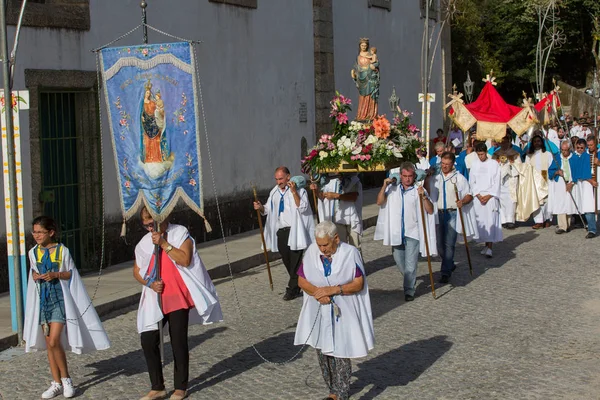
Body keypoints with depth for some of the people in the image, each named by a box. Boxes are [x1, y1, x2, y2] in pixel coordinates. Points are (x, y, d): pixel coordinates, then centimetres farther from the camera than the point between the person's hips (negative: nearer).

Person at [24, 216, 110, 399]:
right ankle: (57, 383, 15)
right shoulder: (33, 252, 5)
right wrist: (34, 276, -5)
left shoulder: (62, 250, -6)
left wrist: (56, 275, -17)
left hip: (59, 298, -4)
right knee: (49, 343, 7)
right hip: (42, 299, 4)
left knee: (54, 341, -14)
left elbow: (71, 273, 0)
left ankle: (66, 379, 4)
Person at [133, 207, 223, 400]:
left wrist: (163, 243, -18)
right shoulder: (145, 243, 11)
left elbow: (185, 260, -17)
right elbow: (137, 271, 15)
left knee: (178, 340, 0)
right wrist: (150, 283, -3)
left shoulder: (180, 233, -3)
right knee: (147, 339, -1)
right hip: (155, 299, 5)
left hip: (178, 297, -5)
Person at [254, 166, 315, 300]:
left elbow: (302, 208, -18)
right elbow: (268, 210, 18)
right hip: (280, 232, 6)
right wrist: (261, 208, -4)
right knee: (287, 261, 12)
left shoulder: (299, 191, -6)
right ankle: (297, 285, 28)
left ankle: (292, 289, 2)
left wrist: (294, 192, -24)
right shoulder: (274, 192, 12)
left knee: (295, 261, -4)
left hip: (294, 231, -6)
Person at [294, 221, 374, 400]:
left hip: (343, 313, -4)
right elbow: (301, 280, 1)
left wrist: (333, 289, -23)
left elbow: (359, 283, -12)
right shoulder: (311, 252, -6)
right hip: (319, 313, 4)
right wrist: (317, 292, -18)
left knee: (341, 354, -5)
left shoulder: (350, 253, -14)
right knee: (323, 352, 11)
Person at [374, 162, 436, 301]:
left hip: (412, 233, -3)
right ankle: (410, 280, 41)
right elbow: (379, 202, -3)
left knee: (410, 265, -6)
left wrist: (423, 197, -22)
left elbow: (430, 211, -7)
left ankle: (409, 291, 3)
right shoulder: (393, 189, 4)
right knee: (399, 261, 16)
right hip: (396, 232, 3)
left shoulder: (419, 190, -3)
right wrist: (384, 186, -13)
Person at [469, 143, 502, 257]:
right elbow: (472, 182, 7)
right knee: (481, 221, 1)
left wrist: (489, 196, -10)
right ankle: (486, 245, 11)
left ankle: (489, 248, -13)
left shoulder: (494, 164, 1)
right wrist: (478, 195, -5)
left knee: (490, 221, -10)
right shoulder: (474, 164, 9)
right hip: (478, 197, 3)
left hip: (490, 197, -3)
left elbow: (496, 182, -1)